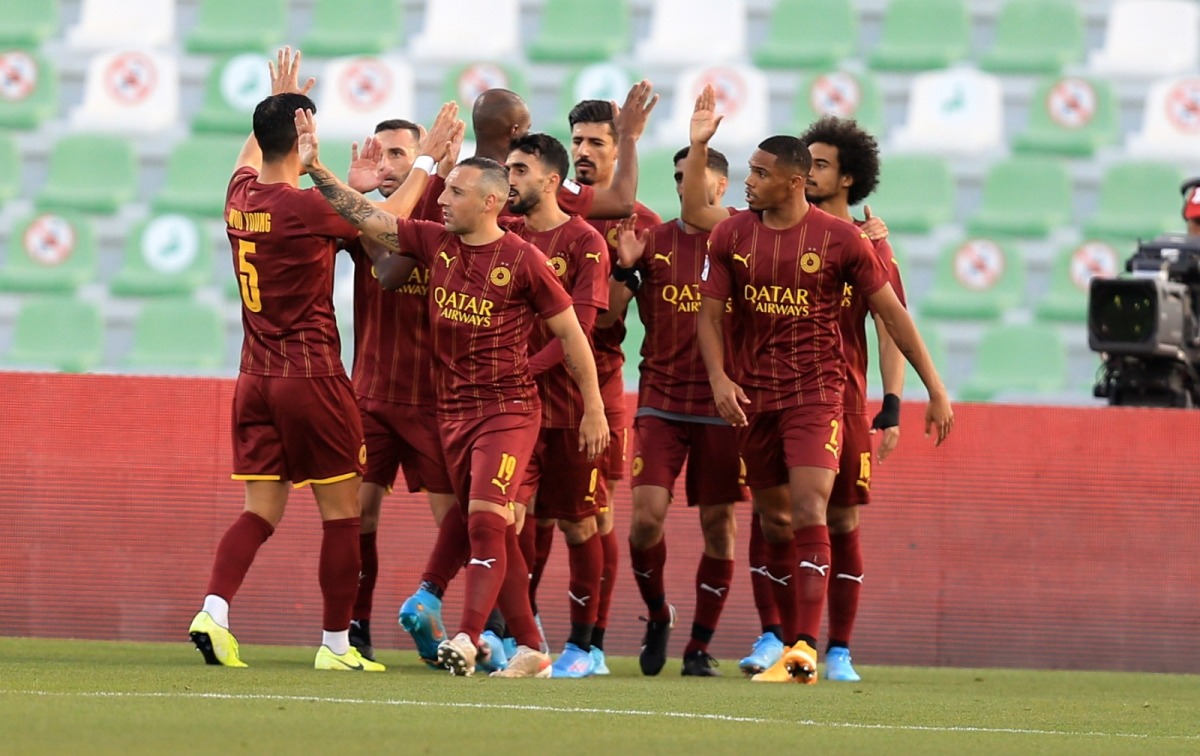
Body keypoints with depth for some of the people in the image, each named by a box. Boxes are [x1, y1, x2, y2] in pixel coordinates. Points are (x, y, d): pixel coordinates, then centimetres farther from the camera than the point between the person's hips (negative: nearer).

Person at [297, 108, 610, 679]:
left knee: (484, 518, -20)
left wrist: (594, 408, -3)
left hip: (508, 407, -6)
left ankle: (467, 638, -28)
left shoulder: (523, 261, -11)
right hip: (453, 410, 6)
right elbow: (365, 218, 5)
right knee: (491, 533, 8)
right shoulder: (435, 243, 5)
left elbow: (570, 333, -5)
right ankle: (529, 648, 13)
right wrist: (316, 168, -5)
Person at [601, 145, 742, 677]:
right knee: (647, 517, -10)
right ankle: (658, 616, 16)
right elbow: (608, 315, 4)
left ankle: (700, 647, 10)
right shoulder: (653, 242, 6)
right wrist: (624, 267, -10)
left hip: (720, 406, -1)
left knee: (717, 523, 1)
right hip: (660, 402, 1)